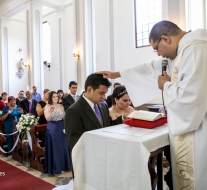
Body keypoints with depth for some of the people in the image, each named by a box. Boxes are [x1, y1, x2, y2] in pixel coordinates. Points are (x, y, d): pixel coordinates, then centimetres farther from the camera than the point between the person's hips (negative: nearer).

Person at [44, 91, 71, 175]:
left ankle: (62, 166, 25)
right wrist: (51, 112, -33)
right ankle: (54, 168, 14)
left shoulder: (61, 106, 6)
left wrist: (64, 111, -10)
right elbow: (47, 119, -19)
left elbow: (64, 117, 5)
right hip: (52, 129, -4)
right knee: (53, 148, 3)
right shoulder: (47, 106, -6)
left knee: (62, 147, 11)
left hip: (60, 128, 4)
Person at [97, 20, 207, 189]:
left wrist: (167, 85, -7)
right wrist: (117, 74, 28)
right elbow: (152, 68, 23)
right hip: (188, 129, 9)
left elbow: (189, 97, -29)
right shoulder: (184, 49, 14)